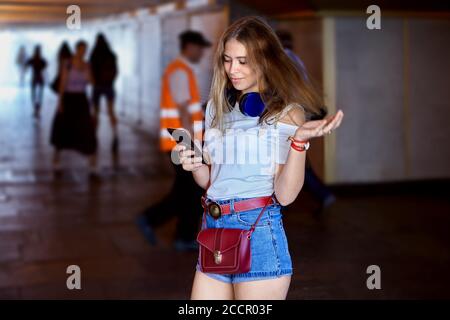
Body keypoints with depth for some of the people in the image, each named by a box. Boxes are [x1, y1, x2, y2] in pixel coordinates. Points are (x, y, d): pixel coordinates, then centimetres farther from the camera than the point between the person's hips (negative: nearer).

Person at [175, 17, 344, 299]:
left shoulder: (287, 112, -4)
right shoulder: (218, 107, 11)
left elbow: (285, 194, -12)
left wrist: (300, 140, -25)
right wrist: (194, 165, -3)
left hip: (259, 233, -5)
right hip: (212, 228, 5)